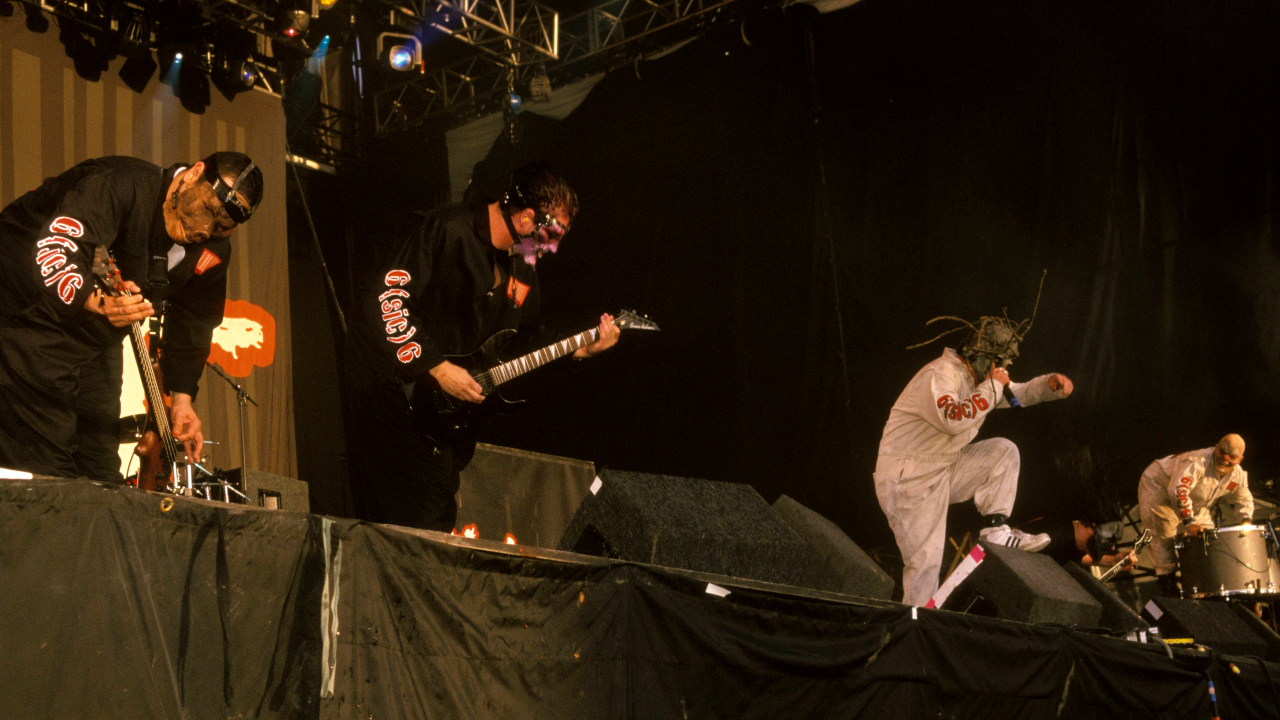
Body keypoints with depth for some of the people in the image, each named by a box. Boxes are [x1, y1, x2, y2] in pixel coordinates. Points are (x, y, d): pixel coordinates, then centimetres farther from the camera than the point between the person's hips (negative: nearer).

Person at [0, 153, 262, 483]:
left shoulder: (213, 251, -1)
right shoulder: (121, 185, -27)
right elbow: (52, 252, -38)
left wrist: (182, 397, 0)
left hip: (96, 338, 8)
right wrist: (98, 301, -55)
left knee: (103, 476, 7)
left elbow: (192, 323, 8)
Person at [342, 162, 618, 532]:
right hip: (388, 377, -8)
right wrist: (438, 368, -24)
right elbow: (386, 301, -23)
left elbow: (525, 342, 17)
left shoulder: (521, 268, 9)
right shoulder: (449, 231, -19)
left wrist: (580, 349, 2)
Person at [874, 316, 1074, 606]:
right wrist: (992, 387, -28)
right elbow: (953, 419, -40)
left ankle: (995, 530, -2)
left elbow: (1019, 393, 25)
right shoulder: (939, 376, -21)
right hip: (908, 480, -9)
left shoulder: (978, 378, 9)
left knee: (1004, 452, 1)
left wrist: (1051, 383, 4)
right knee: (925, 561, -11)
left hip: (943, 471, 9)